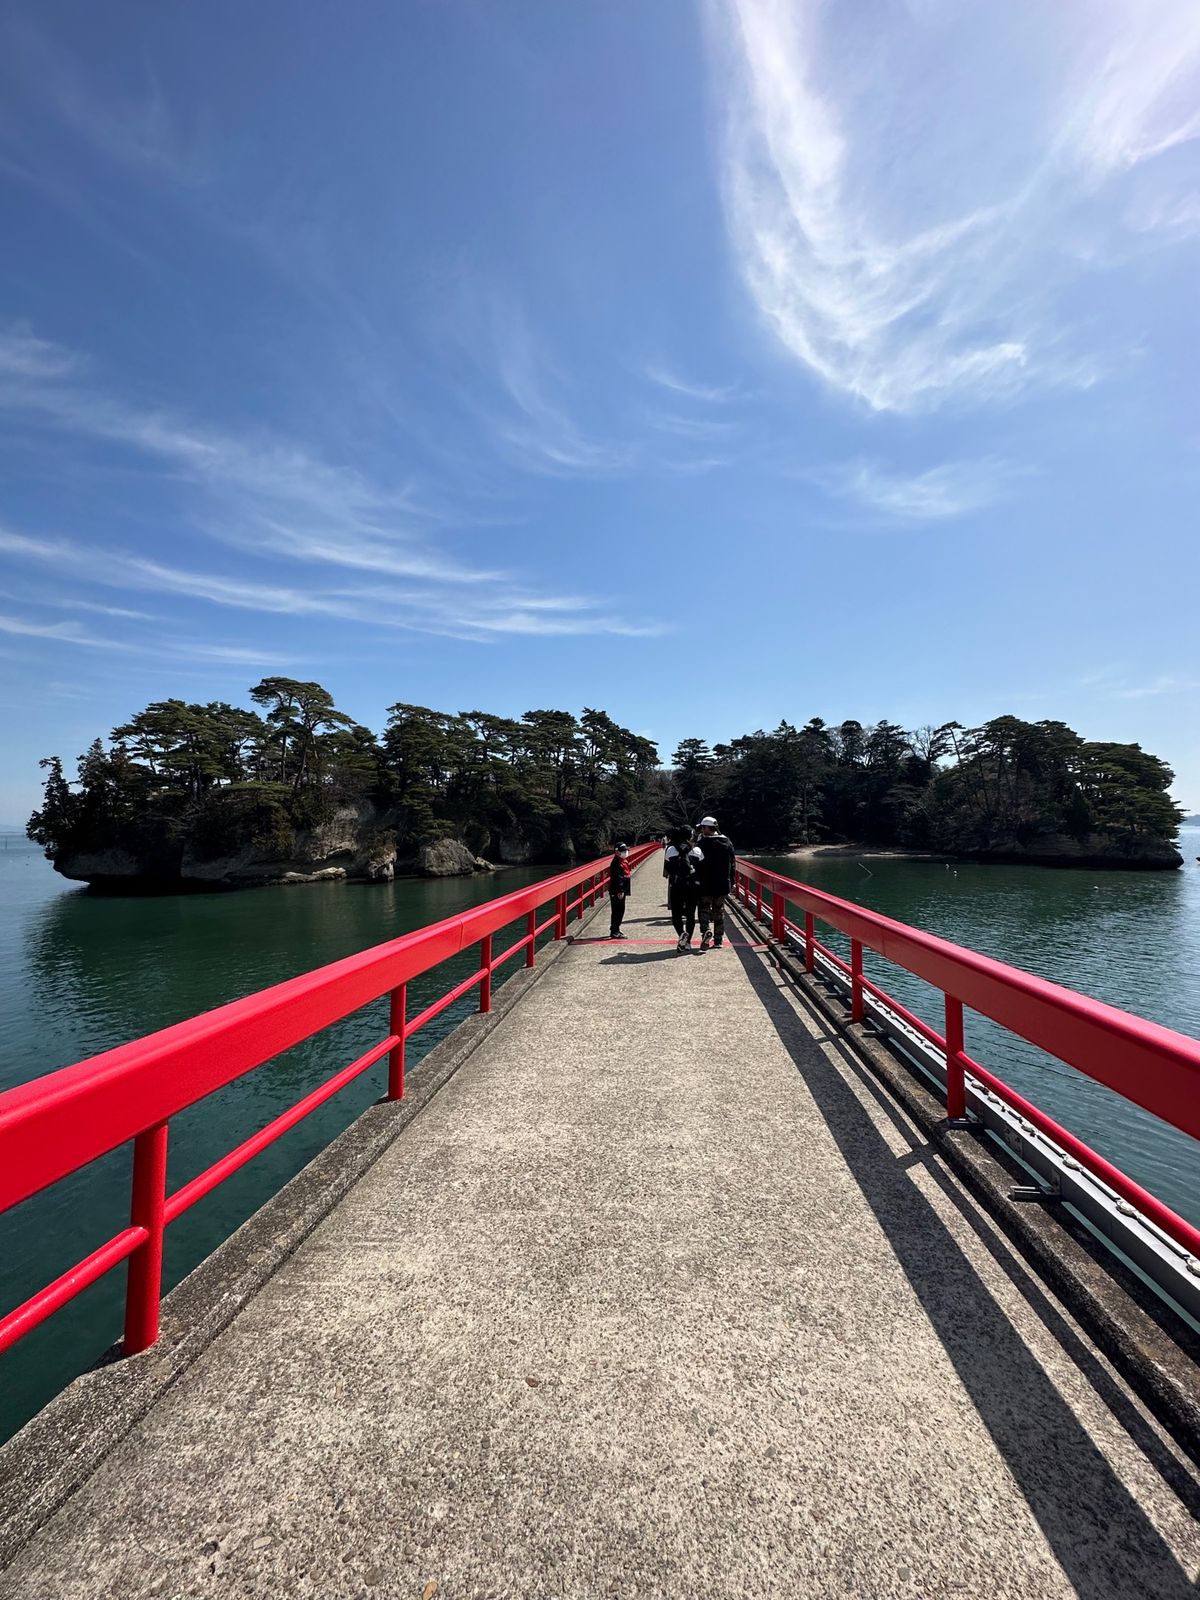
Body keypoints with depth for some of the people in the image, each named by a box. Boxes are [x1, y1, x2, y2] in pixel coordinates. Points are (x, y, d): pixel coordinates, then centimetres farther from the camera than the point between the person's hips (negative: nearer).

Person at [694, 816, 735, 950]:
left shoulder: (702, 843, -12)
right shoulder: (727, 842, 6)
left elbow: (698, 863, -15)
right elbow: (733, 863, 10)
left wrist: (697, 880, -8)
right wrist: (731, 882, 16)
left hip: (706, 884, -5)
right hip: (723, 884, 5)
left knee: (704, 909, 5)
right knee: (719, 911, 13)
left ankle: (706, 931, -19)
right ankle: (718, 940, 16)